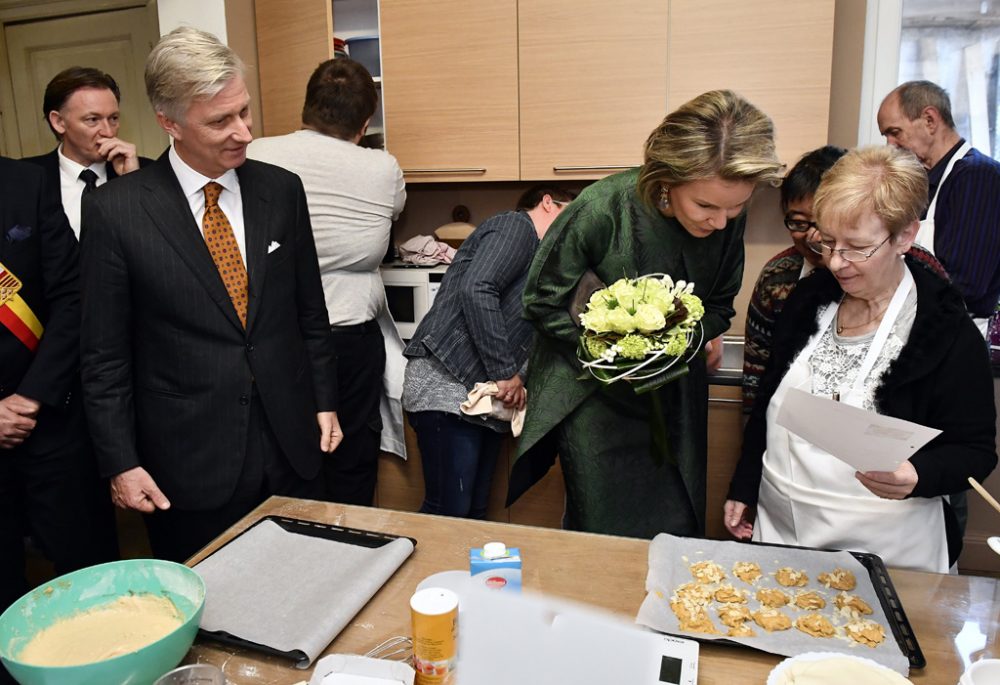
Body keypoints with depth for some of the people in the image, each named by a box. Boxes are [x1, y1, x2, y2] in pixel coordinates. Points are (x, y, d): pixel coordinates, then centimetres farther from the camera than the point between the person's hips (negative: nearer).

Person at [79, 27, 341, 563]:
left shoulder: (281, 189, 1)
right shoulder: (114, 210, -8)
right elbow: (104, 354, -3)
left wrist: (324, 400, 9)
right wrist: (120, 463, -4)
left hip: (291, 447, 3)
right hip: (187, 462, -2)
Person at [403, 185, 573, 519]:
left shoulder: (539, 263, 26)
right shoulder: (517, 225, -2)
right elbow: (475, 290, -18)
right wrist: (505, 372, -16)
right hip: (447, 381, -9)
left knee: (474, 513, 7)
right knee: (450, 512, -9)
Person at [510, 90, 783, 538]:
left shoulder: (728, 219, -10)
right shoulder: (603, 208, -24)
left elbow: (720, 305, 6)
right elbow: (542, 300, -11)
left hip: (675, 399, 4)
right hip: (595, 399, -4)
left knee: (678, 535, 13)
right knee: (602, 537, 7)